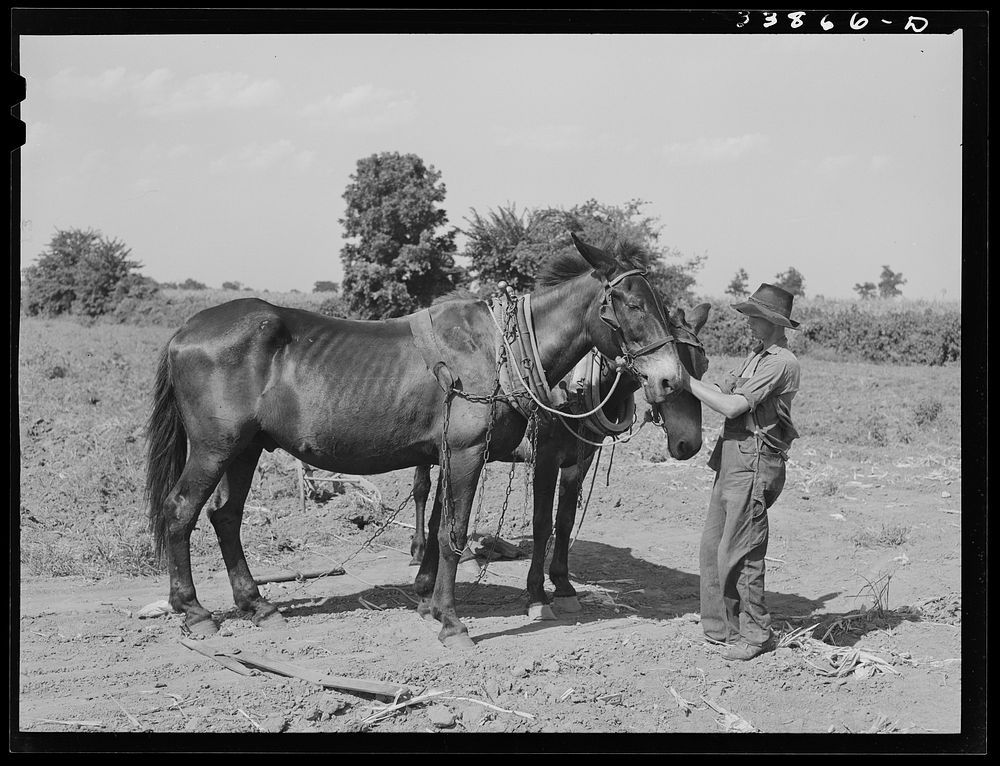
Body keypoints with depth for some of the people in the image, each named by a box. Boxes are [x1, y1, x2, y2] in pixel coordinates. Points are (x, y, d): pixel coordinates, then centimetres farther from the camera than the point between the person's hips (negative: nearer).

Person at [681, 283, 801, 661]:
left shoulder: (780, 362, -14)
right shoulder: (756, 356, 17)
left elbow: (732, 406, -19)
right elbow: (723, 391, 15)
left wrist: (687, 381, -12)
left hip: (754, 463, -10)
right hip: (732, 459, 10)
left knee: (737, 553, -5)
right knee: (712, 546, 12)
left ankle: (754, 634, 6)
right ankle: (719, 627, 21)